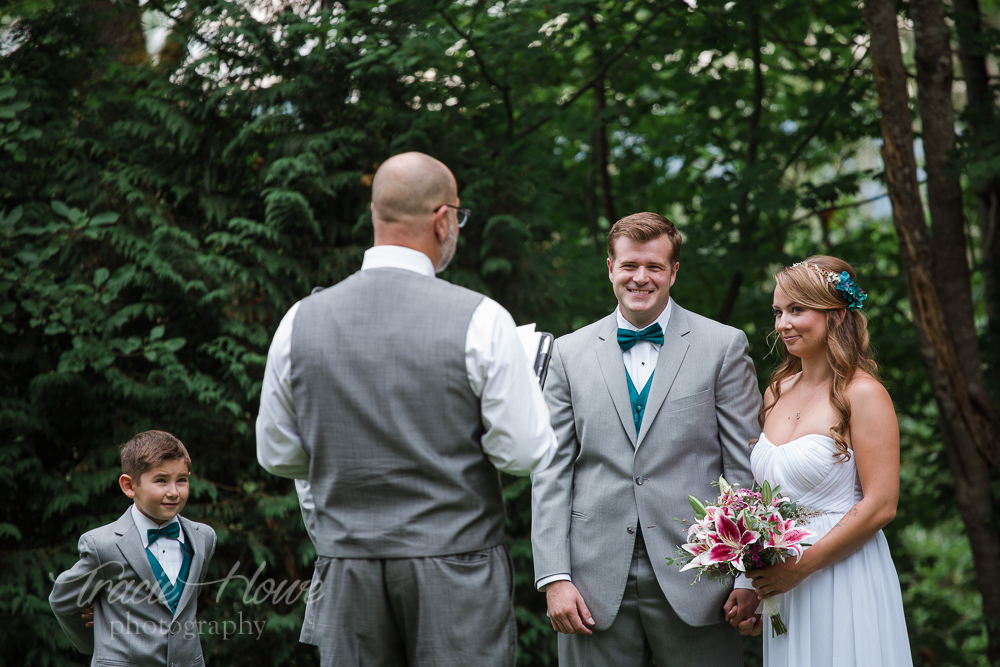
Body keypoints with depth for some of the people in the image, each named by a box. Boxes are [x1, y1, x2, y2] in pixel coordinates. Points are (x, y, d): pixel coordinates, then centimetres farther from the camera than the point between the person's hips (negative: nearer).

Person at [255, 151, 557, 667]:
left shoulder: (300, 321, 1)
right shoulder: (480, 320, -10)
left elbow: (277, 454, 10)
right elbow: (528, 454, -8)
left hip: (347, 575, 3)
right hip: (457, 575, -3)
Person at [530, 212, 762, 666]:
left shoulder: (724, 347, 4)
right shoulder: (569, 353, 9)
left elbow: (745, 469, 2)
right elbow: (551, 472, 6)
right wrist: (554, 577, -3)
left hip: (693, 583, -1)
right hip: (597, 586, 1)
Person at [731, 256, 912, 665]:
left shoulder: (862, 394, -10)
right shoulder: (777, 392, 11)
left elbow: (881, 506, -15)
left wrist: (800, 566, -16)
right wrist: (753, 588, 4)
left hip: (844, 582, -6)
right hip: (781, 587, 6)